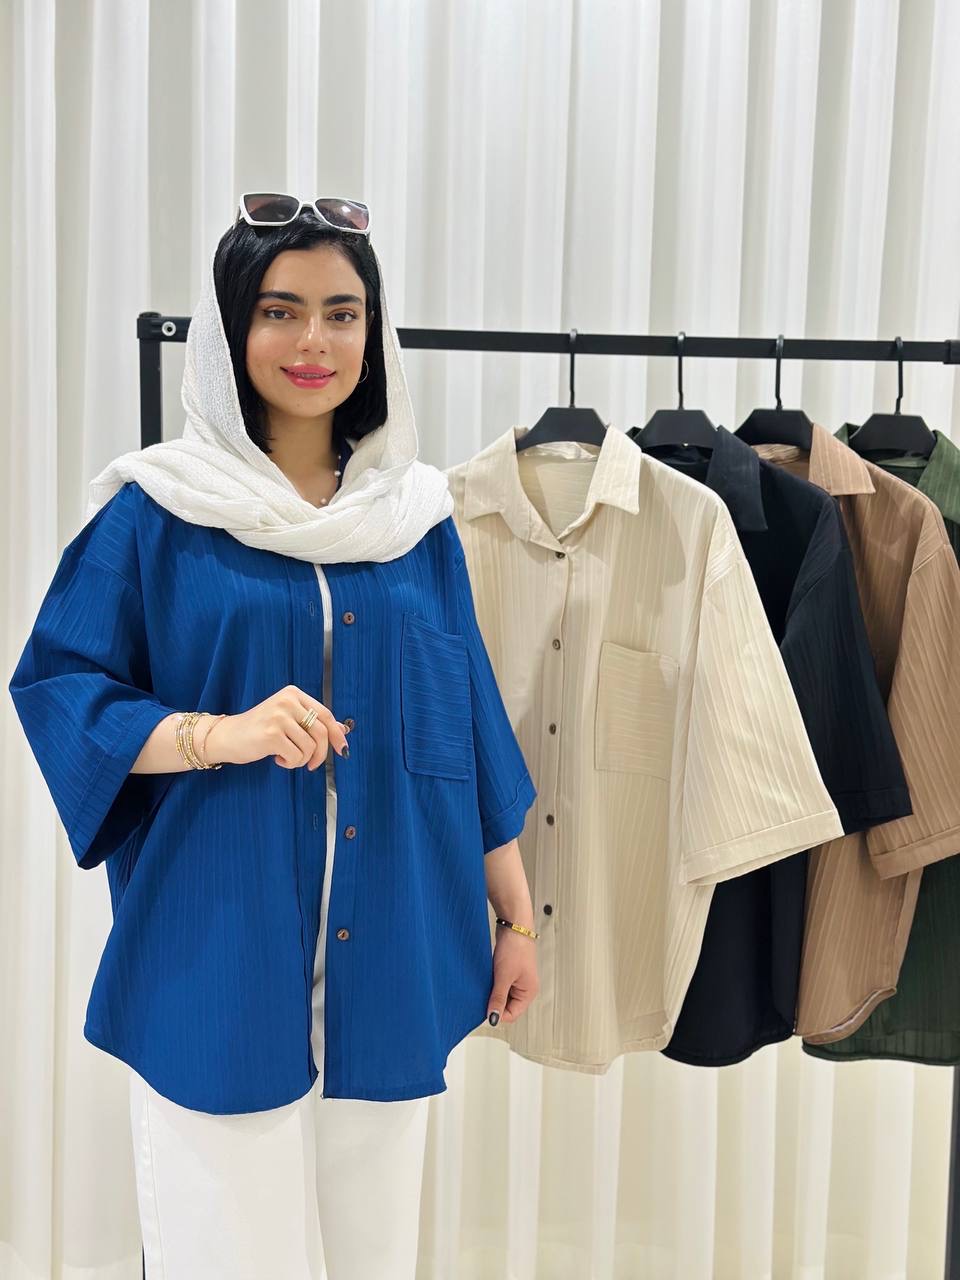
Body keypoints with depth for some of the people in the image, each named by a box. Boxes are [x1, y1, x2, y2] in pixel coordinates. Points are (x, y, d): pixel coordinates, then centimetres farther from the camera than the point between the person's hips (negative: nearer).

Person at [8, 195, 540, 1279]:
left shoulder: (417, 516, 7)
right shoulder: (156, 511, -2)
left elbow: (464, 730, 10)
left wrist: (514, 912, 11)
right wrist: (219, 733, -21)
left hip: (384, 959, 3)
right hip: (217, 961, -3)